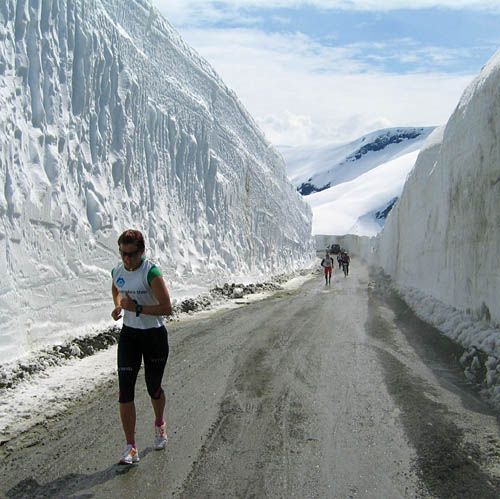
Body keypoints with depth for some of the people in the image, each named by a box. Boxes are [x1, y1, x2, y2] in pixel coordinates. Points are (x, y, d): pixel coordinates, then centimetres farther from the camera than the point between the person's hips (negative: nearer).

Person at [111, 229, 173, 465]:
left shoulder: (151, 273, -19)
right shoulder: (117, 271, 0)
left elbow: (167, 307, -23)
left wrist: (137, 308, -26)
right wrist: (118, 305, 2)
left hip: (154, 336, -4)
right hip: (129, 335, 4)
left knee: (153, 388, 11)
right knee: (125, 391, -5)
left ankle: (159, 425, 43)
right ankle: (131, 447, 2)